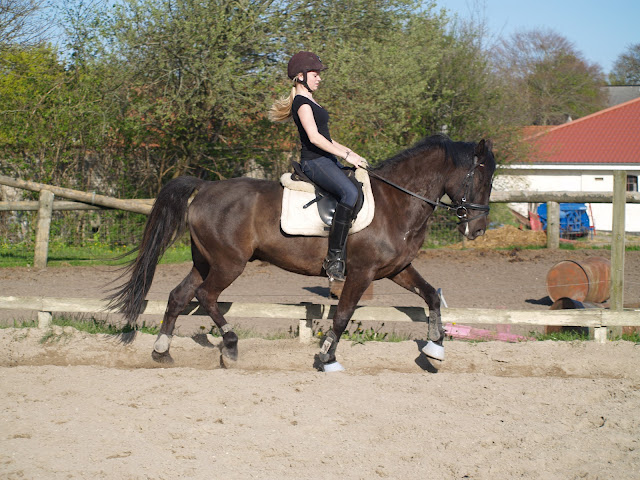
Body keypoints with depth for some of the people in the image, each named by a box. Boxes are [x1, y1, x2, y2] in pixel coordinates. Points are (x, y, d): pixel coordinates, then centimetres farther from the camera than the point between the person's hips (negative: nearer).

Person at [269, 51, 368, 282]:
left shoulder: (309, 101, 21)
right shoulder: (302, 103, -11)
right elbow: (314, 137, -22)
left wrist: (350, 152, 17)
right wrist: (346, 155, -21)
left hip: (327, 159, 11)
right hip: (314, 161, -11)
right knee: (350, 193, -31)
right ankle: (335, 256, -31)